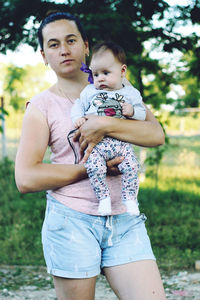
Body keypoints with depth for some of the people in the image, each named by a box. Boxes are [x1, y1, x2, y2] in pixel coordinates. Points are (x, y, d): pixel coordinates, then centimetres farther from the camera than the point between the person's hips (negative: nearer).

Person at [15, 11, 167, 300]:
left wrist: (104, 125, -14)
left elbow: (156, 134, 0)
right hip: (71, 221, -2)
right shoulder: (41, 106, 2)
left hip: (125, 221, 3)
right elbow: (26, 179, -8)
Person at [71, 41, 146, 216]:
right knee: (94, 166, -26)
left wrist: (133, 111, -7)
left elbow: (142, 113, 14)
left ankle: (130, 198, -6)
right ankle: (103, 197, -12)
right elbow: (79, 105, 18)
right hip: (96, 143, 0)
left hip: (122, 141, 0)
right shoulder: (90, 91, 16)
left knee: (131, 165, -21)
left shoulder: (130, 93, 13)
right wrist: (78, 117, -2)